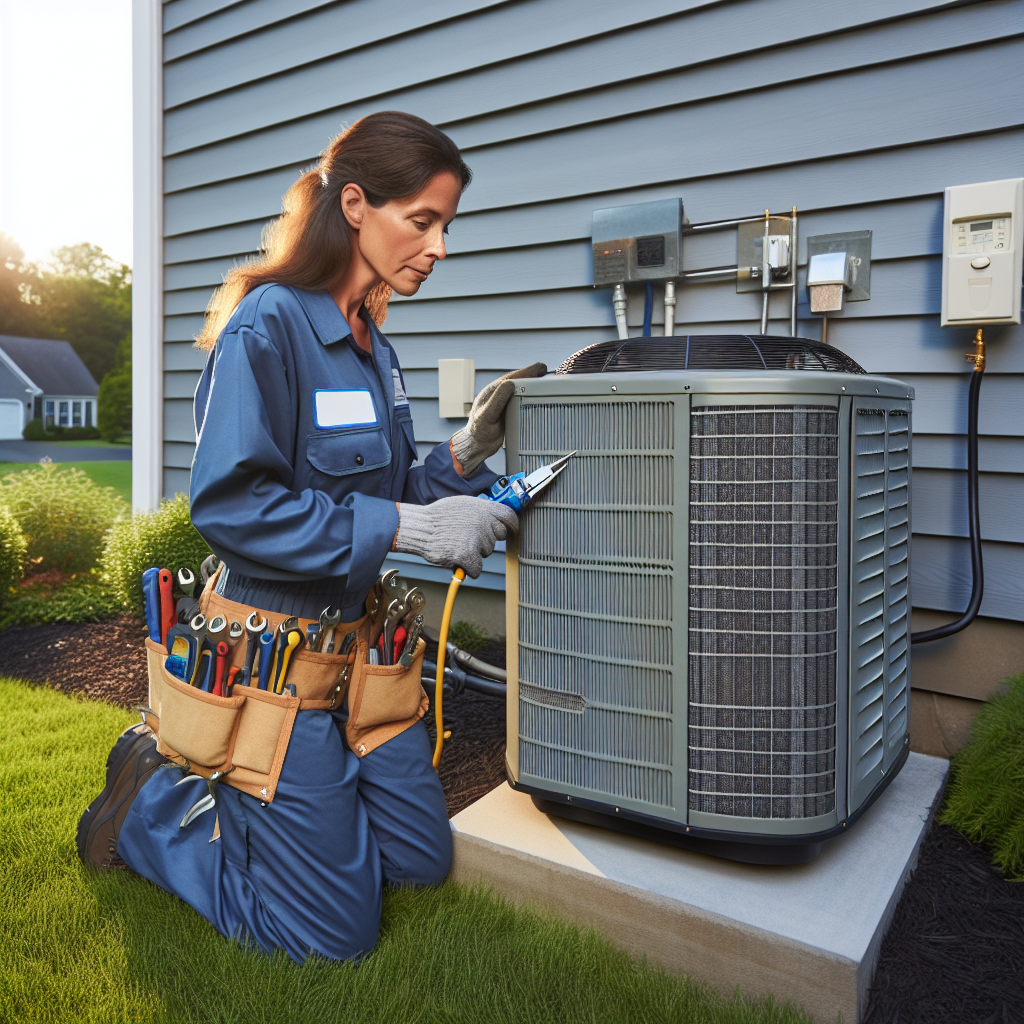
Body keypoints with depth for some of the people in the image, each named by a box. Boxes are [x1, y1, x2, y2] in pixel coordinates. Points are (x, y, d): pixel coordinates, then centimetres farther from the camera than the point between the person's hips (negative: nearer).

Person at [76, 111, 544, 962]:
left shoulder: (369, 342, 9)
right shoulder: (268, 324, -17)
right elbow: (230, 505, -26)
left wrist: (465, 455, -5)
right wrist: (406, 526, -28)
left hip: (355, 648, 9)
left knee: (423, 861, 20)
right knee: (336, 930, 6)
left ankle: (227, 783, 30)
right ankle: (153, 799, 21)